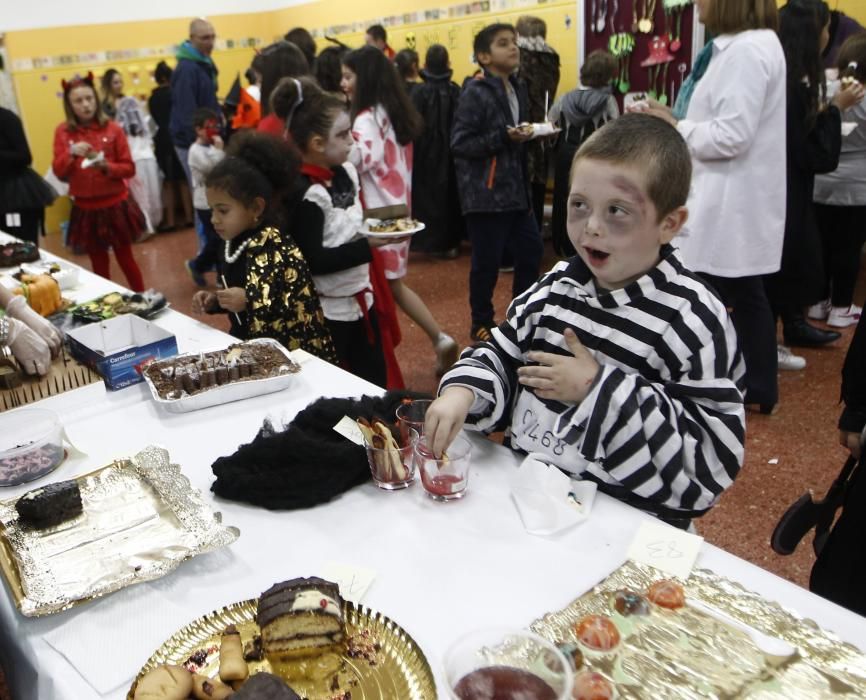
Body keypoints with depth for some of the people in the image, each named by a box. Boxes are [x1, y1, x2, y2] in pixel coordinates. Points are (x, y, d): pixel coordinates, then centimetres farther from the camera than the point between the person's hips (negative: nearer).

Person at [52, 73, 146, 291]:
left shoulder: (112, 129, -5)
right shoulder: (63, 131, -1)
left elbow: (129, 168, -3)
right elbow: (59, 172, -4)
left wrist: (106, 166, -21)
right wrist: (71, 154, -22)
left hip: (116, 205, -1)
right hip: (86, 209, 1)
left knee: (125, 258, 9)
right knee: (98, 263, 11)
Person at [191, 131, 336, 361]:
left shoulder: (282, 251, -20)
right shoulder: (233, 245, 3)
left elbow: (304, 313, -23)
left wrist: (249, 302, -27)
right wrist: (215, 302, 0)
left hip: (291, 353, -7)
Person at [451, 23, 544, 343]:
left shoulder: (518, 89, 10)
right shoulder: (475, 93, -13)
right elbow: (459, 143, -18)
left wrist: (534, 133, 5)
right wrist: (503, 137, -23)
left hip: (515, 188, 8)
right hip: (485, 193, -8)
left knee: (531, 249, 12)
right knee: (487, 262, 0)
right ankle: (481, 323, 19)